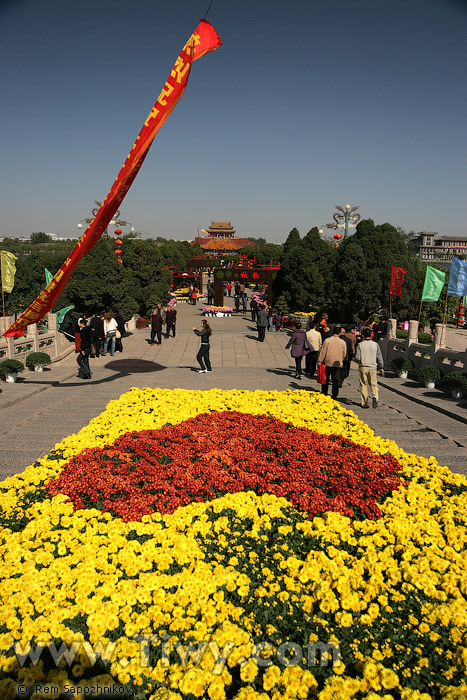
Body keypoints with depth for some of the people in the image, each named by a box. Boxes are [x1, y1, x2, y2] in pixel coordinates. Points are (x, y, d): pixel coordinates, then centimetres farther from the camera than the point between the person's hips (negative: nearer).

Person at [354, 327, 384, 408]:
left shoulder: (360, 345, -6)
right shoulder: (375, 344, 0)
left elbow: (357, 358, -9)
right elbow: (379, 357, 3)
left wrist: (358, 361, 14)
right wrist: (381, 367, 15)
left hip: (363, 367, -1)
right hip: (373, 367, 1)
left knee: (363, 385, 8)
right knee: (374, 384, 11)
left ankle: (364, 402, 6)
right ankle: (375, 397, -14)